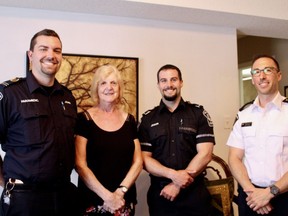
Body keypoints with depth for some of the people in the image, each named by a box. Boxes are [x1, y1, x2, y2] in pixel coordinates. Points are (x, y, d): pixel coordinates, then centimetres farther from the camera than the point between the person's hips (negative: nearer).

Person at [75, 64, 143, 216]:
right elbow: (80, 164, -9)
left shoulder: (129, 120, 5)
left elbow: (137, 162, 5)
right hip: (92, 200, -3)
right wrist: (107, 196, -15)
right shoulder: (84, 119, -5)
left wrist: (120, 191, -9)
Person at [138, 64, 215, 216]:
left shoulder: (198, 113, 0)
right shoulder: (148, 119, 4)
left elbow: (205, 154, -7)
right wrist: (173, 174, -17)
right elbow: (144, 158, -1)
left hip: (195, 195, -1)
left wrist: (177, 185, -13)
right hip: (160, 196, 1)